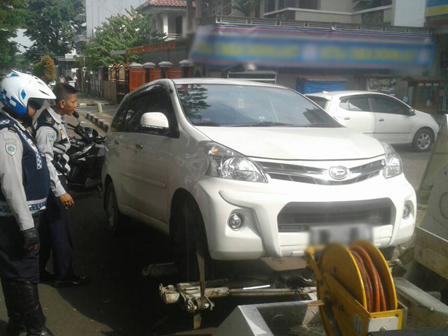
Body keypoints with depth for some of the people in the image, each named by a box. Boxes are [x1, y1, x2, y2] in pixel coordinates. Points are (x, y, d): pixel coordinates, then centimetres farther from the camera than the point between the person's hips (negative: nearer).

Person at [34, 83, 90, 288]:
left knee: (47, 228, 16)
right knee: (61, 230, -1)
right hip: (51, 184, -10)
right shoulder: (47, 125, -21)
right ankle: (64, 275, 10)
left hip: (56, 180, 10)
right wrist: (60, 192, -27)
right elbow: (45, 160, -25)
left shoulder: (55, 120, 10)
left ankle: (38, 270, 26)